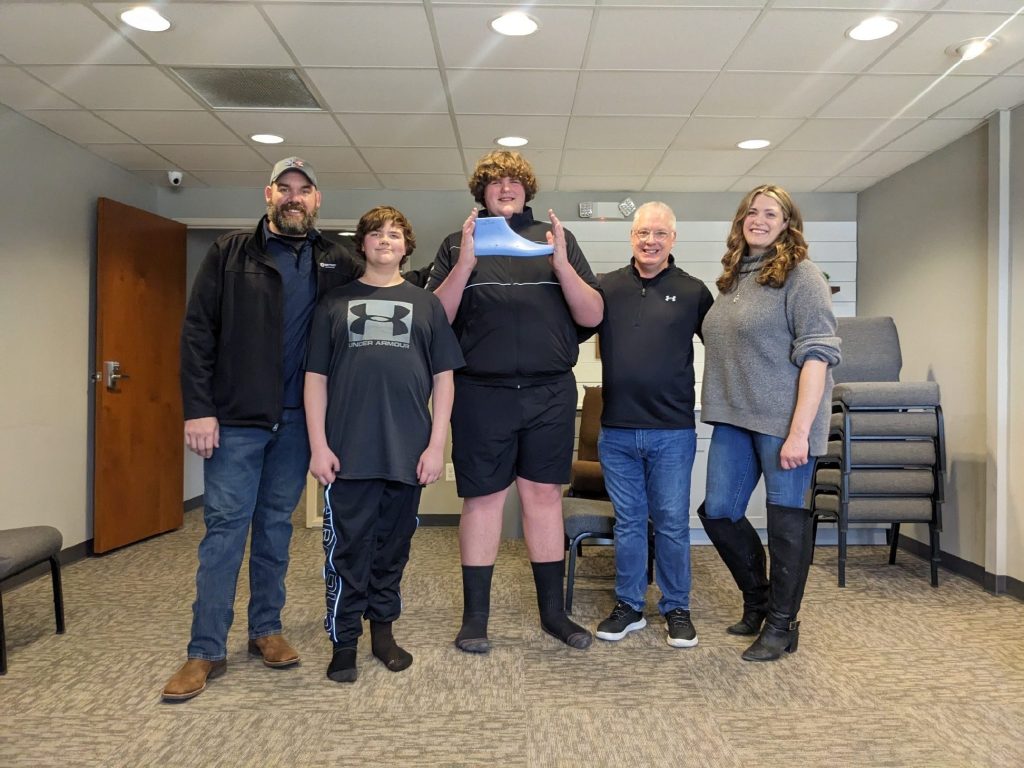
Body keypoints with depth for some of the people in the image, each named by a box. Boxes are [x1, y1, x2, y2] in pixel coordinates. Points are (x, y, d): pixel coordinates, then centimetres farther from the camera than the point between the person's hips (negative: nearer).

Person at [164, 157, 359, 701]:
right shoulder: (230, 254, 3)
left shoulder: (335, 264, 8)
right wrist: (198, 409, -10)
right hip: (235, 417, -2)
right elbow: (197, 332, -2)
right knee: (225, 525, 0)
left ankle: (266, 629, 25)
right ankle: (206, 651, 9)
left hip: (296, 419, 2)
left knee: (276, 524, 12)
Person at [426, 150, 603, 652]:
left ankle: (553, 611, 22)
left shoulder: (557, 239, 11)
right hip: (481, 393, -1)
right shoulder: (457, 245, 9)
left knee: (544, 495, 8)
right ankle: (475, 616, 18)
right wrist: (464, 265, -14)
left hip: (550, 392, 1)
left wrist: (562, 265, -12)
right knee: (482, 498, 4)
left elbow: (592, 315, 3)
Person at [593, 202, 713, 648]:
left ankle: (676, 609, 24)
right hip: (617, 431, 1)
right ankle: (629, 607, 26)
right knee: (627, 523, 12)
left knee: (672, 523, 7)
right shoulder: (607, 287, 5)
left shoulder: (693, 291, 4)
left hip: (672, 431, -1)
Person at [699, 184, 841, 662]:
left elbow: (816, 354, -13)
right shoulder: (731, 278, 14)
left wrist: (800, 431, -19)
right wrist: (715, 405, 11)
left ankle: (781, 626, 18)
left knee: (786, 518, 2)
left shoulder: (800, 277, -6)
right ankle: (757, 600, 31)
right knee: (718, 512, 9)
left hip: (783, 420, -7)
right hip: (734, 418, 7)